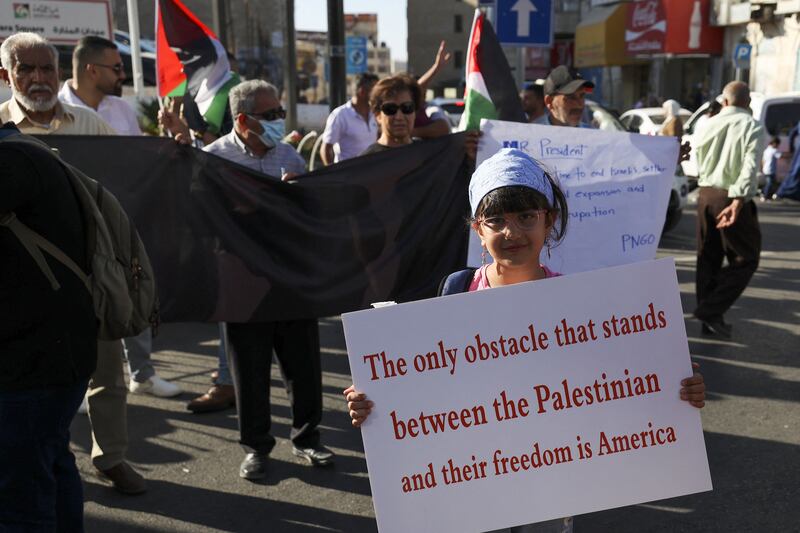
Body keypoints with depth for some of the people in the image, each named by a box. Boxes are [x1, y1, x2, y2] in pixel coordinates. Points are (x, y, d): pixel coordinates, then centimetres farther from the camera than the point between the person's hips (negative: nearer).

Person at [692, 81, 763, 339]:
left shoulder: (710, 124, 8)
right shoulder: (752, 126, -6)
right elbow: (750, 166, -19)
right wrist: (738, 200, -26)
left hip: (706, 194, 6)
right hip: (732, 198, -5)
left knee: (708, 258, 14)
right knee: (745, 259, 6)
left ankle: (709, 317, 19)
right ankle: (711, 310, -2)